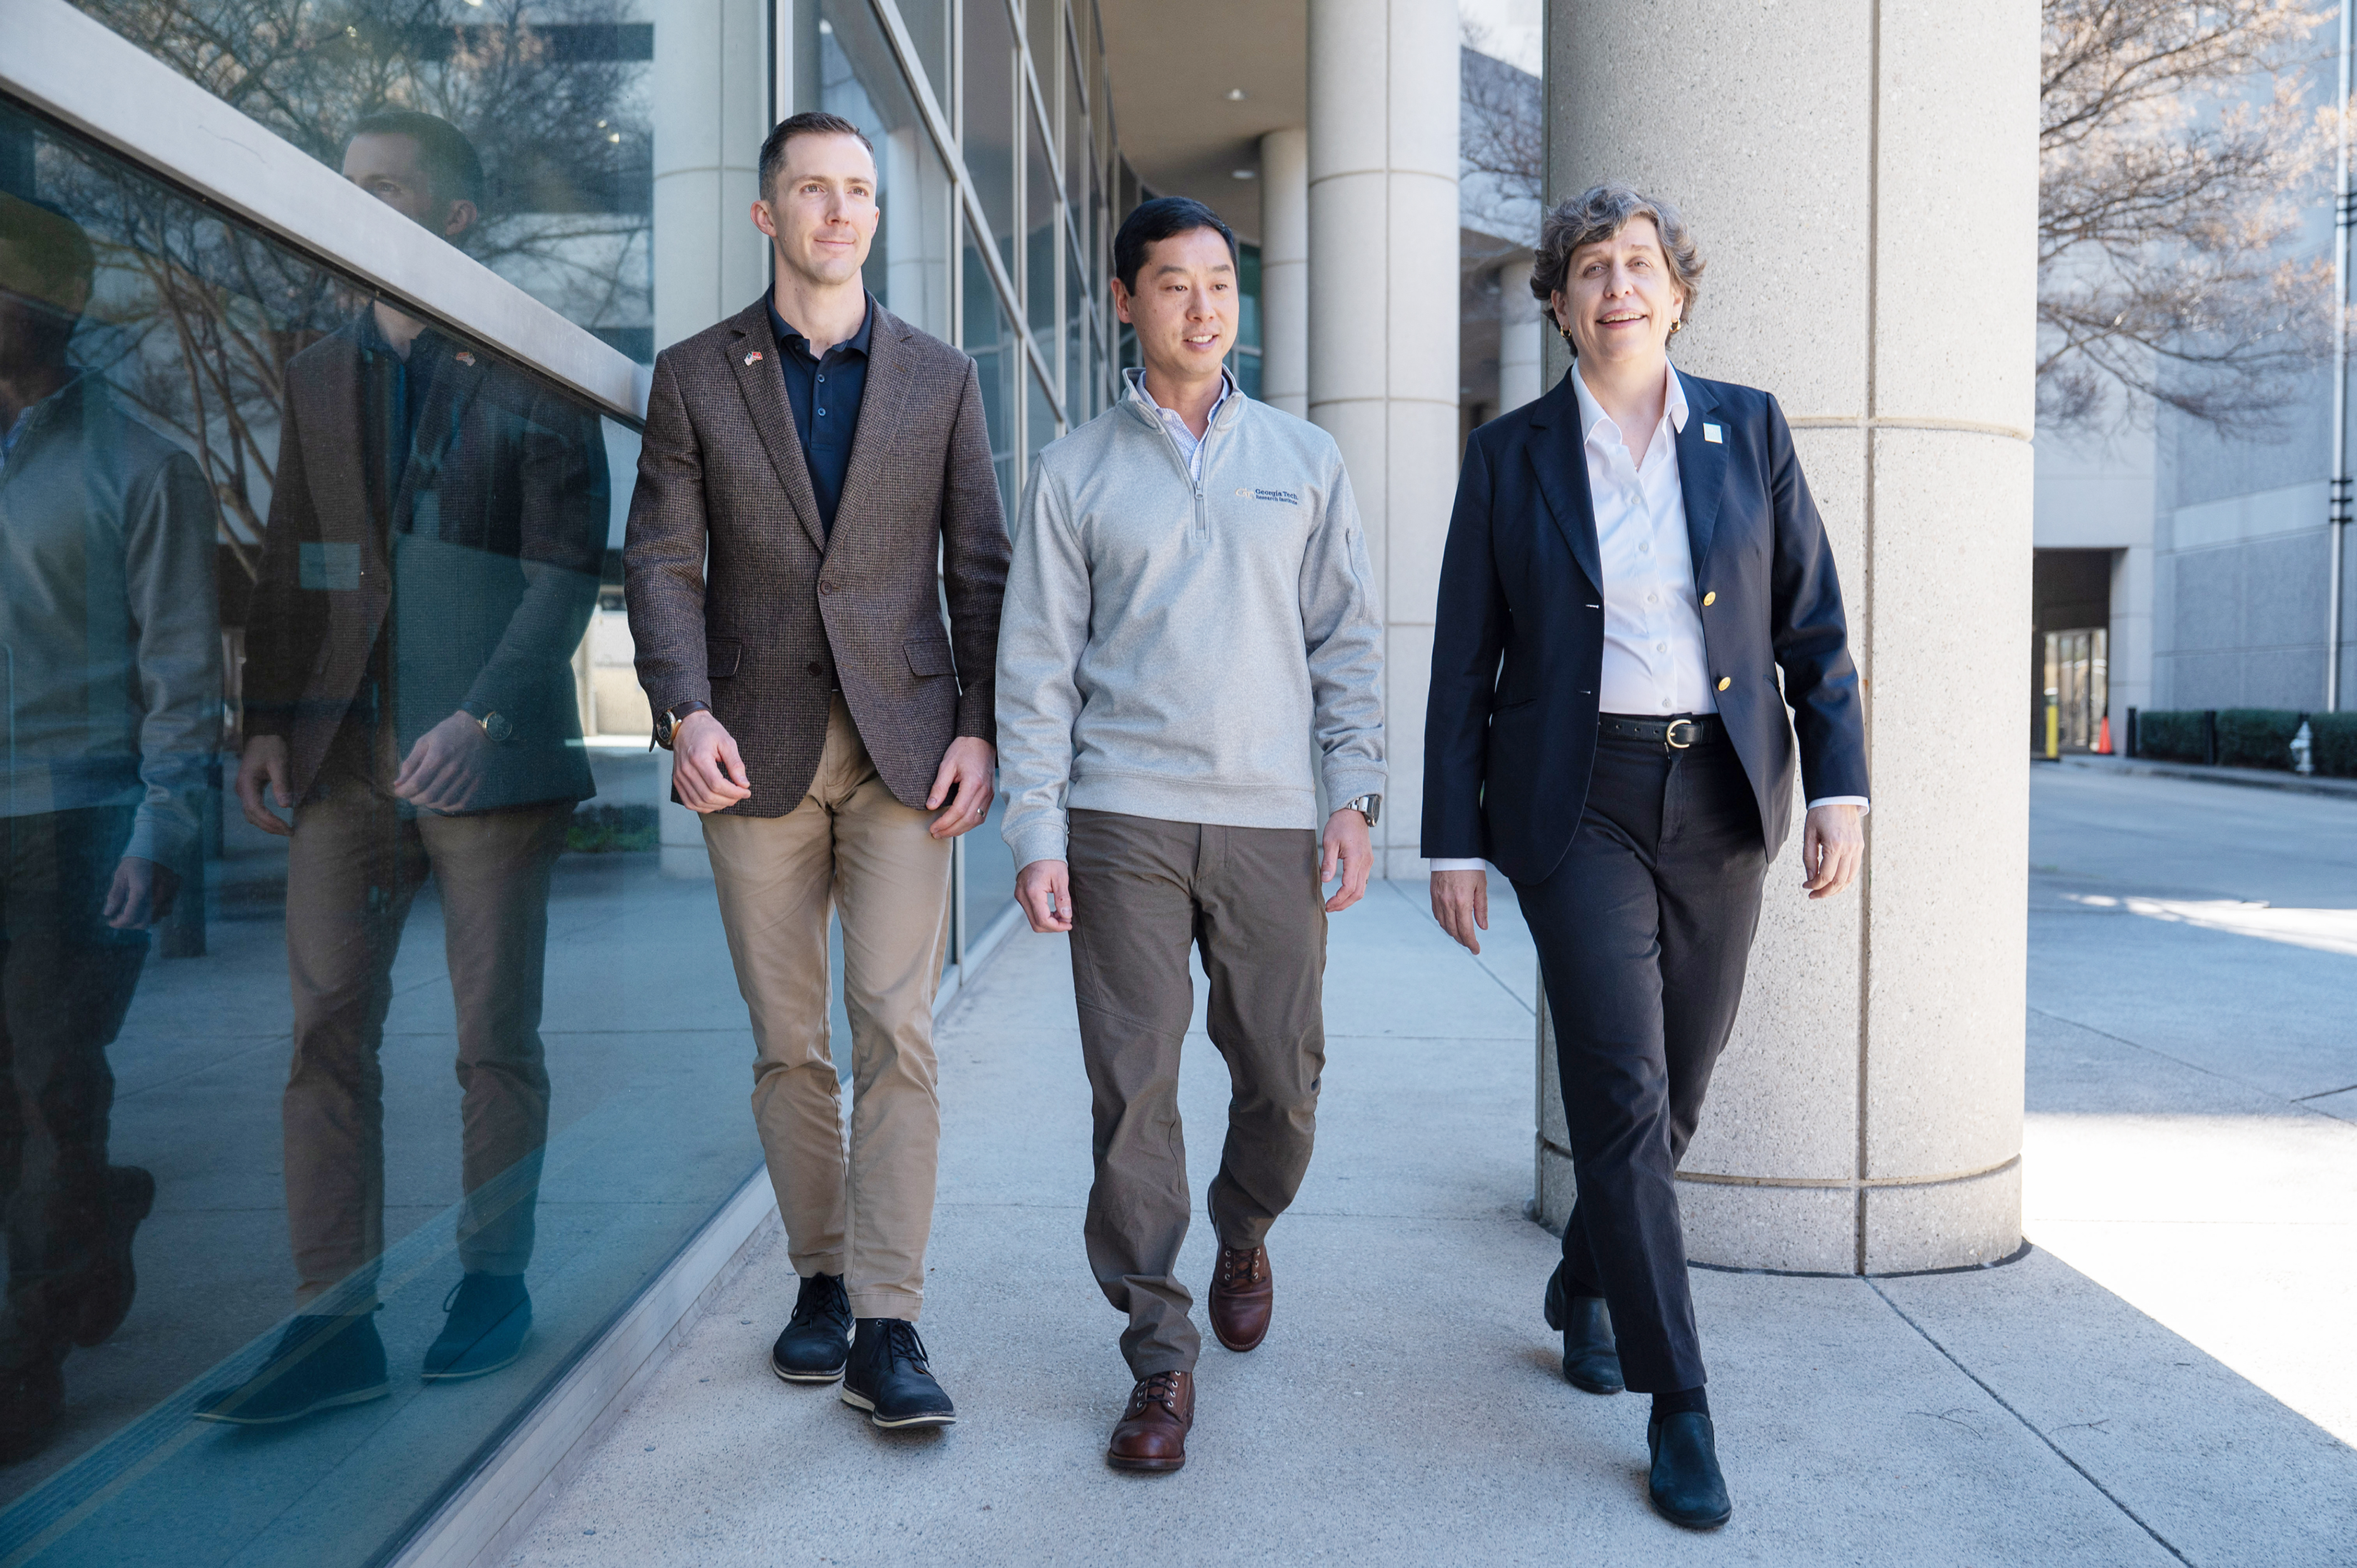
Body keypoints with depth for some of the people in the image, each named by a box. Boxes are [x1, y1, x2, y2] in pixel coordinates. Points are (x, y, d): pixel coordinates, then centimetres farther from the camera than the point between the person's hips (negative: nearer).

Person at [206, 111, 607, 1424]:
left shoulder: (533, 378, 0)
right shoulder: (320, 376, 15)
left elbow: (569, 573, -7)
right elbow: (290, 563, 16)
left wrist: (481, 720, -17)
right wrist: (270, 720, 6)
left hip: (489, 761, -4)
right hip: (345, 761, 4)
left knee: (497, 1038, 6)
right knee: (329, 1036, 0)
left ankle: (496, 1282, 21)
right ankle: (335, 1327, 6)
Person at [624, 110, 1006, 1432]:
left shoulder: (942, 377, 9)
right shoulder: (696, 376, 8)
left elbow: (982, 566, 7)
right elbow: (663, 560, 3)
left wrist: (979, 729, -3)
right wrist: (685, 712, -12)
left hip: (903, 747, 0)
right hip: (755, 749, 1)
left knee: (899, 1033, -6)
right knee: (788, 1044, 8)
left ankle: (887, 1323, -1)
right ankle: (820, 1277, 23)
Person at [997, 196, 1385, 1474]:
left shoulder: (1304, 460, 12)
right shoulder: (1074, 471, 7)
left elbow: (1348, 639, 11)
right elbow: (1035, 663, 4)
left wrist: (1354, 798, 2)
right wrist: (1034, 831, -4)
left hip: (1271, 819, 2)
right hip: (1123, 819, -1)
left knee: (1282, 1077, 6)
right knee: (1134, 1089, -2)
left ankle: (1242, 1234, 38)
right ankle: (1160, 1355, 11)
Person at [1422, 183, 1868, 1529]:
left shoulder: (1750, 430, 7)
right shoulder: (1510, 456, 3)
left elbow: (1815, 626, 7)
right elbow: (1464, 665, 3)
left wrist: (1842, 786, -3)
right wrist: (1454, 841, -1)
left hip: (1722, 796, 3)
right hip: (1578, 802, -2)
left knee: (1677, 1084, 12)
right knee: (1622, 1092, -9)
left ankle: (1586, 1286, 39)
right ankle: (1679, 1405, 4)